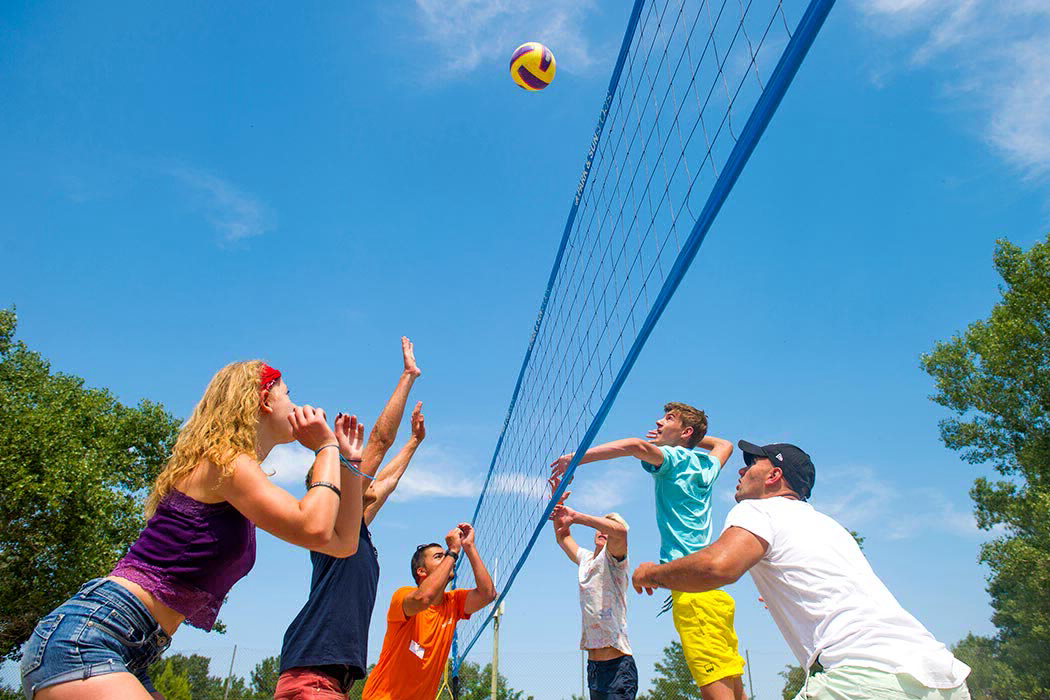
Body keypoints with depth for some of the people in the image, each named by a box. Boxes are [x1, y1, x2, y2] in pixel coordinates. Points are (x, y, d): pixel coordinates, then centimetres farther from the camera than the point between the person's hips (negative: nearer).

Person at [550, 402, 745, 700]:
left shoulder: (674, 458, -1)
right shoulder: (706, 466, 21)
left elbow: (636, 445, -23)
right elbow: (725, 444, 45)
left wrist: (574, 459, -19)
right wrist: (671, 439, 41)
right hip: (714, 585, 9)